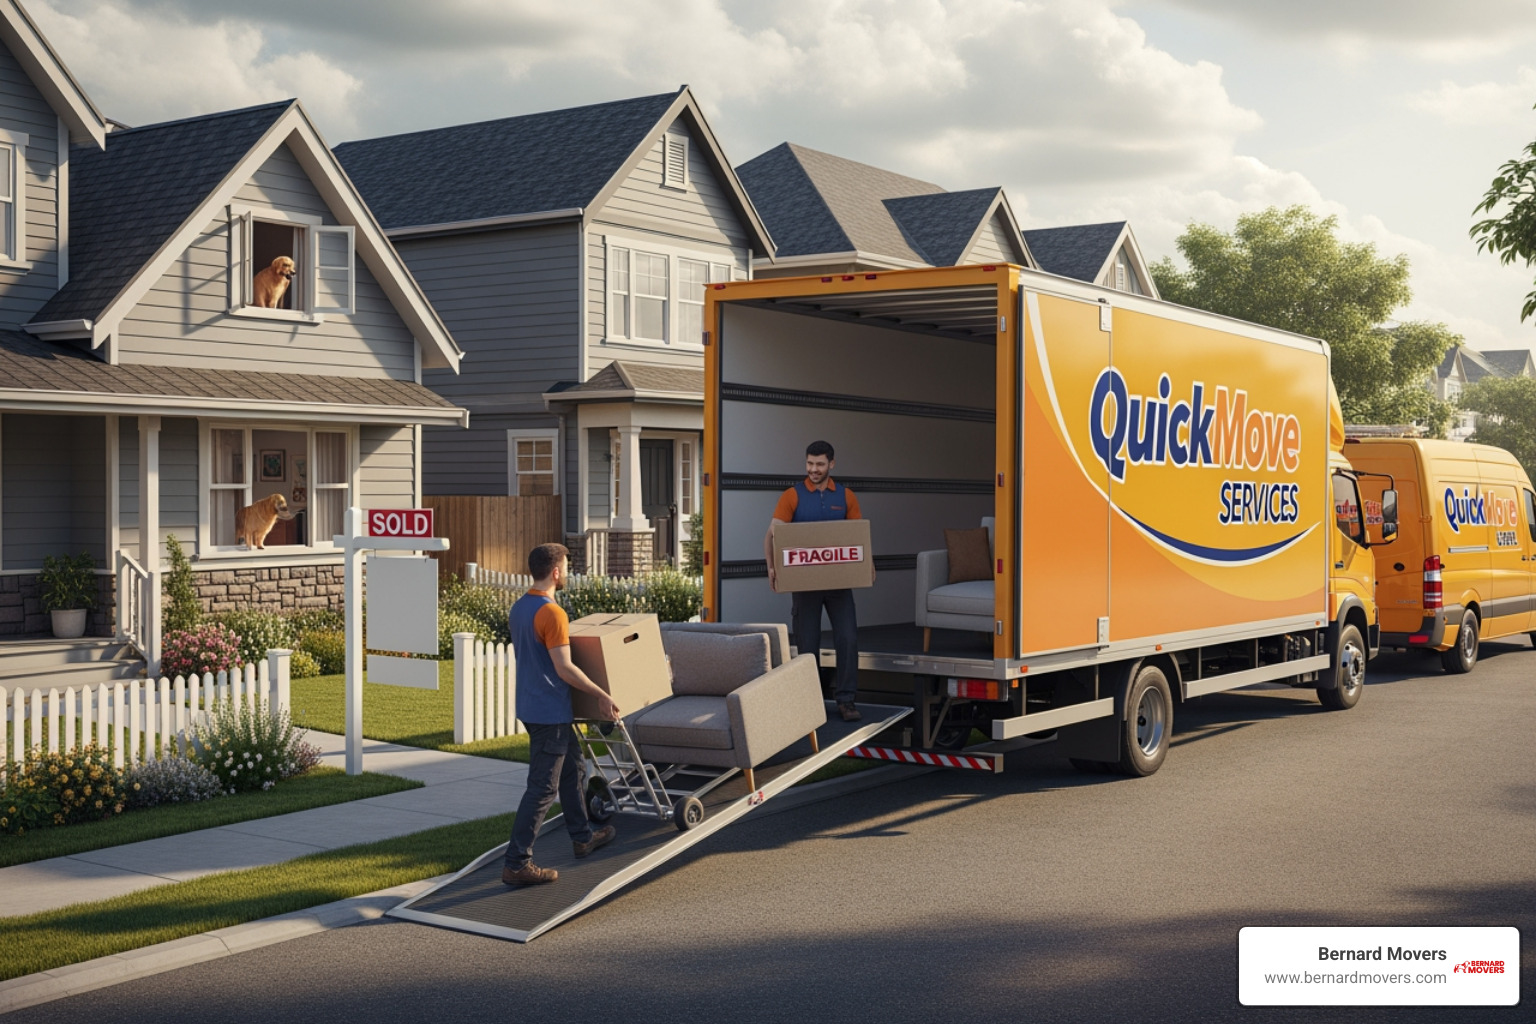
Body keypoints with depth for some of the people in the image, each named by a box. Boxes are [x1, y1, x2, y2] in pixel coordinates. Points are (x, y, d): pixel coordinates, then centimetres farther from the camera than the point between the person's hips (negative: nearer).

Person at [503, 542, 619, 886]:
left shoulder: (517, 609, 8)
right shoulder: (552, 613, -21)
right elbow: (564, 668, -23)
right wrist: (602, 695, -15)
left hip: (531, 706, 10)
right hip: (550, 712, -10)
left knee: (573, 768, 23)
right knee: (542, 788, -6)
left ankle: (582, 836, 36)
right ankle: (517, 863, -5)